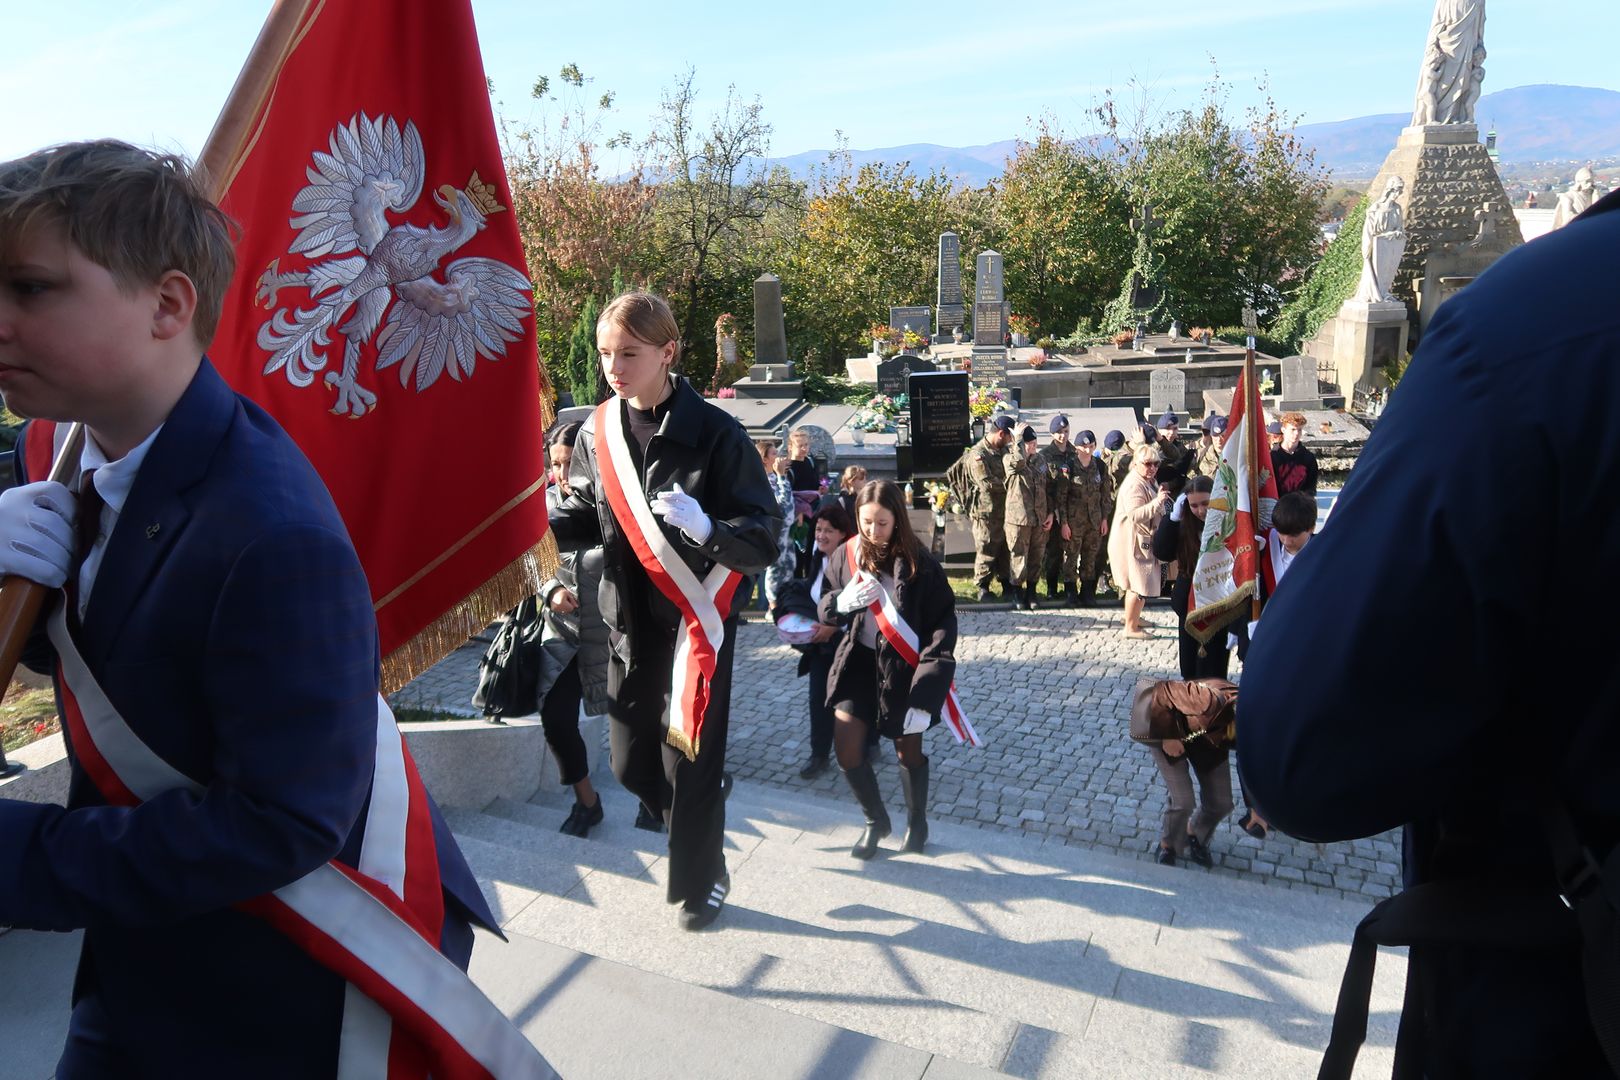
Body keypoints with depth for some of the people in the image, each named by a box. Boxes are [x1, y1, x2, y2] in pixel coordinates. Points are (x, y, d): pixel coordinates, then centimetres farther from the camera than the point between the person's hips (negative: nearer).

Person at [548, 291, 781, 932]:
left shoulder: (713, 432, -16)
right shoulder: (597, 432, -1)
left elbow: (765, 537, -19)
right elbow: (585, 518, 12)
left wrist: (705, 527, -38)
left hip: (697, 618, -5)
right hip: (630, 621, 5)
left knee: (688, 759, 3)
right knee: (632, 763, 15)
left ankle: (699, 883, 28)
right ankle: (689, 827, 47)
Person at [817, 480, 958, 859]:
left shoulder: (918, 563, -13)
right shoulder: (845, 556, -4)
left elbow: (943, 622, -12)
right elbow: (824, 605, 7)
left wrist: (931, 680, -21)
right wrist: (841, 602, -18)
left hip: (904, 664, -2)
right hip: (860, 659, 3)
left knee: (908, 748, 10)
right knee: (846, 744, -6)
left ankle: (917, 822, 38)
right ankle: (876, 820, 20)